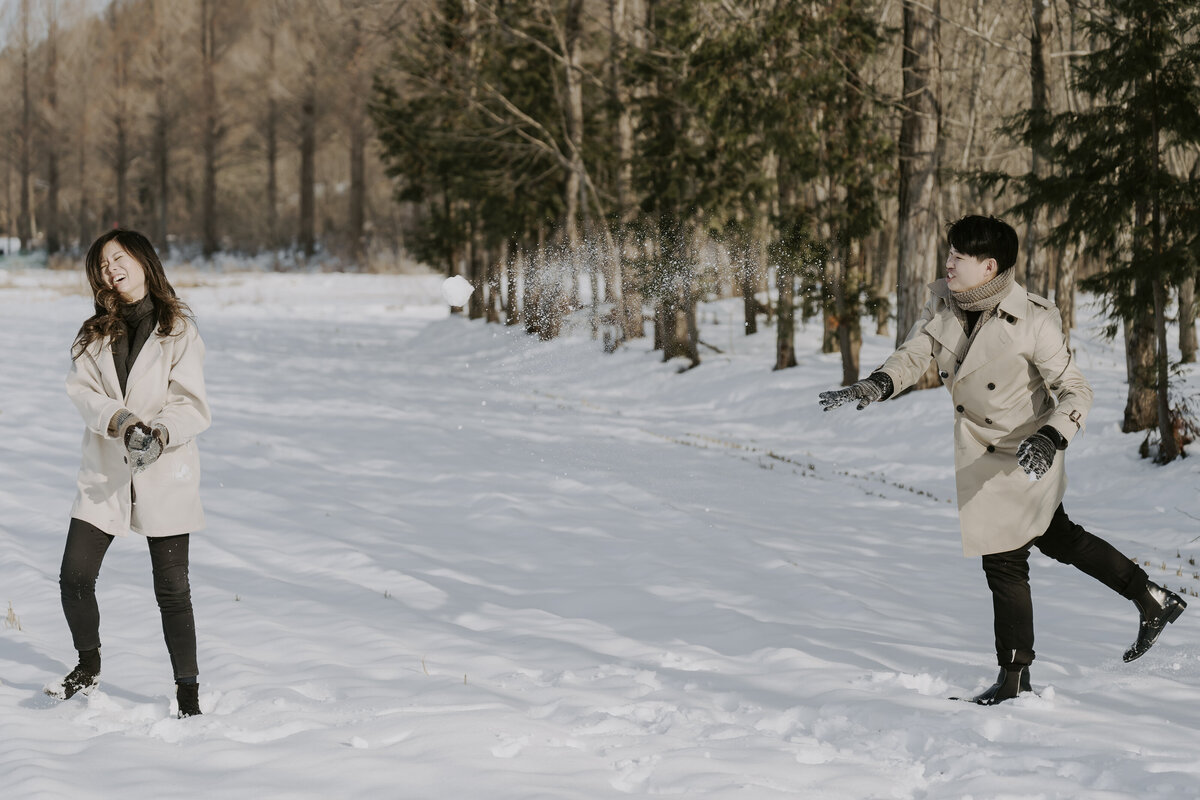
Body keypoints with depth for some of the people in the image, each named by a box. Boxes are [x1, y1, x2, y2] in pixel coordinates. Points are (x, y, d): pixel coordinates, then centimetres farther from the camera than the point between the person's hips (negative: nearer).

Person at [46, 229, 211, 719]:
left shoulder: (179, 331, -2)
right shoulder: (95, 333, 11)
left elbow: (191, 406, -8)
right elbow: (80, 388, -3)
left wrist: (160, 433, -27)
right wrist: (118, 420, -22)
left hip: (163, 475, -3)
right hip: (105, 474, 3)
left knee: (172, 588, -1)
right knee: (75, 576, -3)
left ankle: (187, 689, 11)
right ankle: (89, 668, 20)